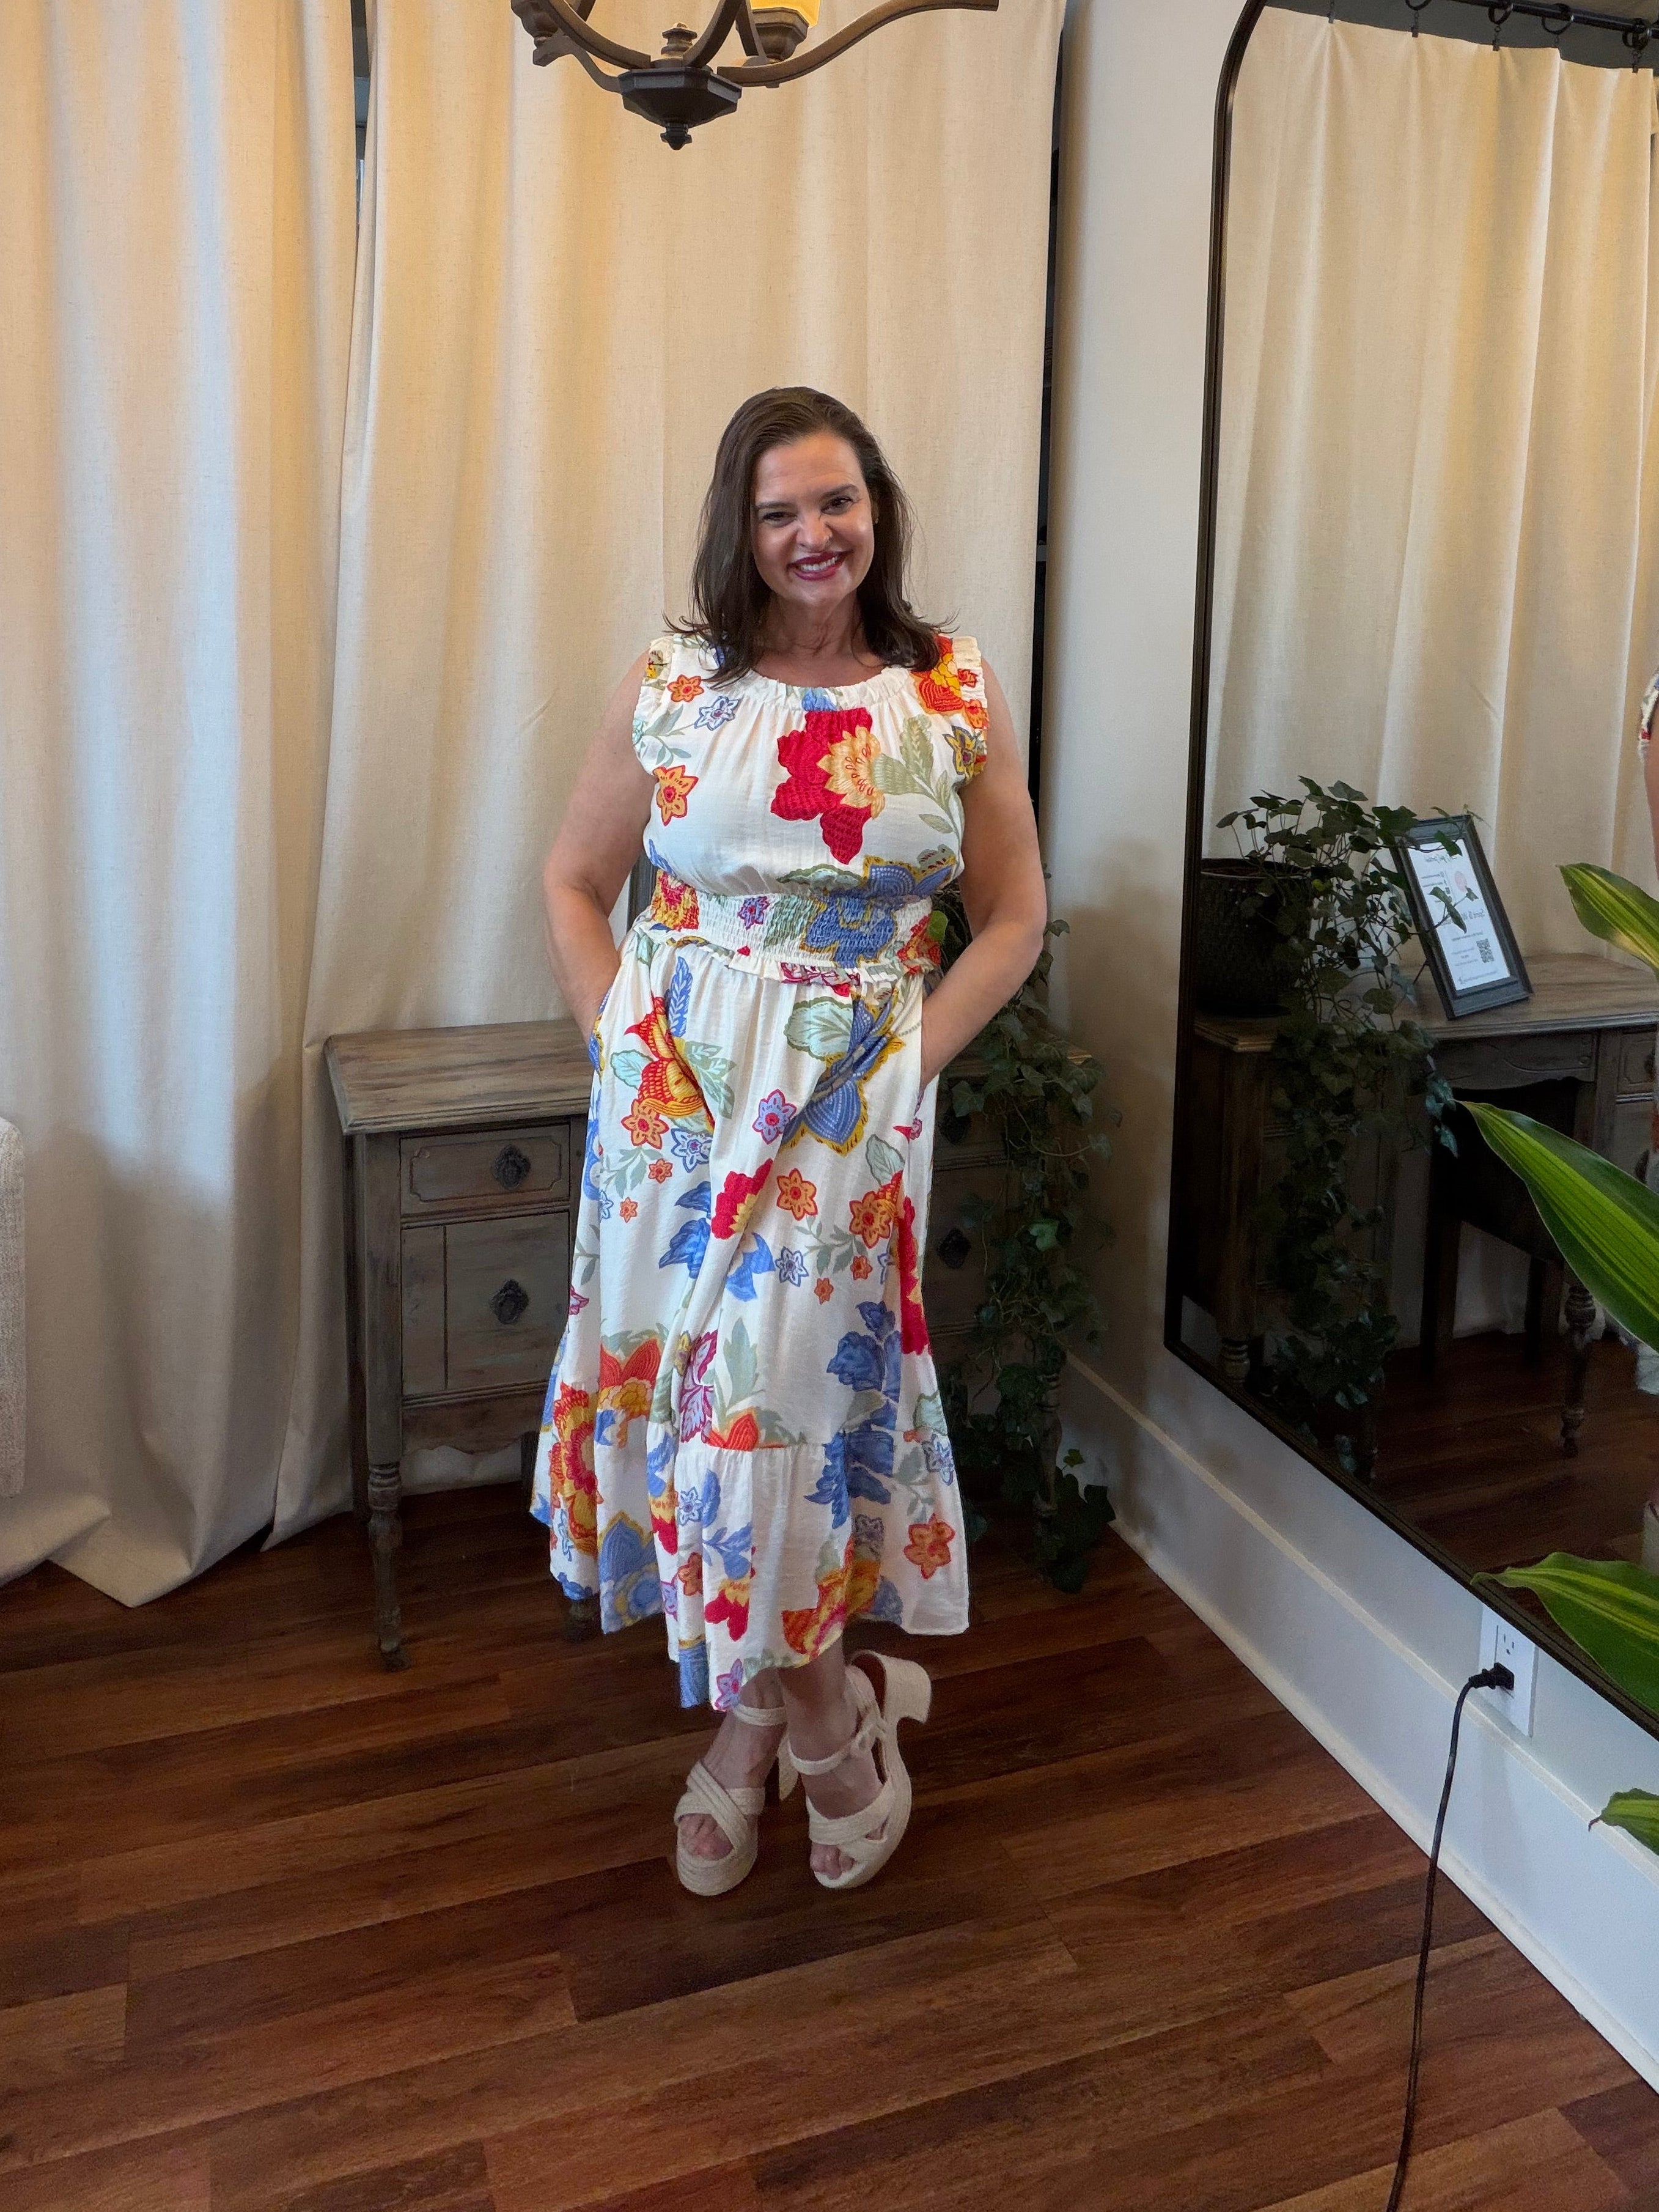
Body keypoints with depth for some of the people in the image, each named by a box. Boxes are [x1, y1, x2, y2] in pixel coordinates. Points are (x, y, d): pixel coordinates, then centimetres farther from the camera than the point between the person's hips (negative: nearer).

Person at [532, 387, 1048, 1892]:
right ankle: (796, 1708, 29)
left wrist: (908, 1064, -6)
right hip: (675, 1090, 2)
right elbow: (573, 883, 10)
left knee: (779, 1388, -5)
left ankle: (796, 1706, 24)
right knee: (688, 1383, 6)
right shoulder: (670, 691, 3)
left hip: (853, 1101, -2)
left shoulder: (957, 698, 1)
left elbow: (1014, 919, 4)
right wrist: (621, 1039, -3)